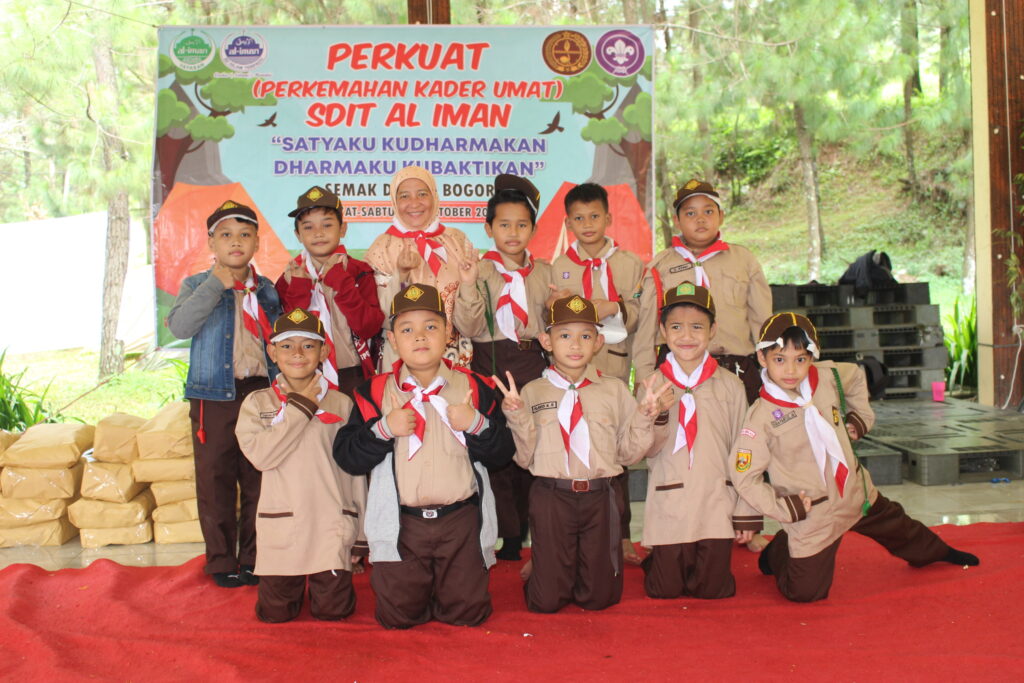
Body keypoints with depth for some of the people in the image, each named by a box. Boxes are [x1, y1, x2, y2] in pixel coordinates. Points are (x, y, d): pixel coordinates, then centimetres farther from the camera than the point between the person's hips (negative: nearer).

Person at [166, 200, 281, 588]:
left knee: (258, 479, 7)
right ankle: (221, 560, 17)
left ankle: (253, 557, 20)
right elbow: (179, 327, -16)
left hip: (261, 391, 2)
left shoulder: (267, 290, 11)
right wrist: (217, 284, -15)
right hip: (214, 395, -2)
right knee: (215, 480, 4)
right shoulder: (197, 286, 3)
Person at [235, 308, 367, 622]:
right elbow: (261, 455, -15)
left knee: (333, 610, 2)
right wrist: (301, 407, -11)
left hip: (332, 525, 0)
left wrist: (362, 534, 6)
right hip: (280, 526, 0)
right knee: (275, 612, 5)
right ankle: (296, 582, 36)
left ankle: (323, 579, 34)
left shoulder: (341, 404, 3)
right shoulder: (258, 403, 4)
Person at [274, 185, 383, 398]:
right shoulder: (291, 276, 5)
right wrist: (298, 290, -13)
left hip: (354, 378, 0)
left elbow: (370, 327, -11)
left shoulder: (360, 272, 2)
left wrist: (340, 283, -14)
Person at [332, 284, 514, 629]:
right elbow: (345, 456, -3)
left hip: (461, 521, 0)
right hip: (400, 523, 0)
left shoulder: (473, 388, 2)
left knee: (467, 613, 4)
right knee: (397, 616, 4)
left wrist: (477, 425, -16)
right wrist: (383, 429, -18)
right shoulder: (376, 392, 1)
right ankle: (420, 586, 37)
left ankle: (444, 589, 37)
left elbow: (503, 454, 2)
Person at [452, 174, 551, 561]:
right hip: (491, 366, -3)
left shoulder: (544, 272, 10)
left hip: (533, 366, 3)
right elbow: (468, 328, -10)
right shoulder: (479, 271, -1)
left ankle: (526, 527, 20)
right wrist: (468, 285, -21)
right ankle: (510, 536, 10)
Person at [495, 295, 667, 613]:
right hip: (550, 497, -1)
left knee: (600, 598, 7)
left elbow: (627, 453, 7)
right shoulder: (532, 392, 3)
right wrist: (516, 416, -12)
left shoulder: (615, 390, 6)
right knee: (545, 601, 2)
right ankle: (541, 571, 35)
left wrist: (644, 418, -8)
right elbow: (525, 457, 1)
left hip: (599, 496, 1)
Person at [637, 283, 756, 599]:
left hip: (716, 505, 0)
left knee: (714, 591, 3)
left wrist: (745, 513, 4)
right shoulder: (655, 385, -1)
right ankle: (655, 560, 35)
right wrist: (659, 415, -23)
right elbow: (646, 450, -5)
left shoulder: (730, 385, 0)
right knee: (664, 591, 4)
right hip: (669, 507, 0)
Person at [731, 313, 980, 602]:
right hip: (811, 514, -5)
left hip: (857, 494, 5)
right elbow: (744, 478, -17)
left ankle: (935, 552, 61)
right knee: (805, 593, 0)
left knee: (897, 527, 29)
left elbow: (855, 376, 18)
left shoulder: (826, 376, -8)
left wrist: (860, 417, 9)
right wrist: (784, 507, -19)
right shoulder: (760, 418, -22)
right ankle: (777, 554, 31)